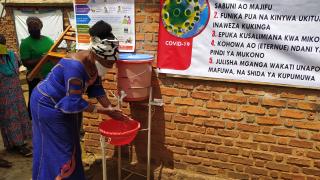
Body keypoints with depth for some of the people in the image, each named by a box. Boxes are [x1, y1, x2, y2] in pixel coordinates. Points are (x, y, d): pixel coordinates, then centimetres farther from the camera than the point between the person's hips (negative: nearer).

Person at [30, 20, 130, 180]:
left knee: (71, 146, 17)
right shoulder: (75, 66, -36)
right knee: (55, 149, 4)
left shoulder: (94, 62, -10)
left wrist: (111, 109, -6)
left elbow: (96, 88, 0)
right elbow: (74, 102, -31)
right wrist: (102, 110, -23)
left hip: (66, 103, 8)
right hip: (48, 105, -8)